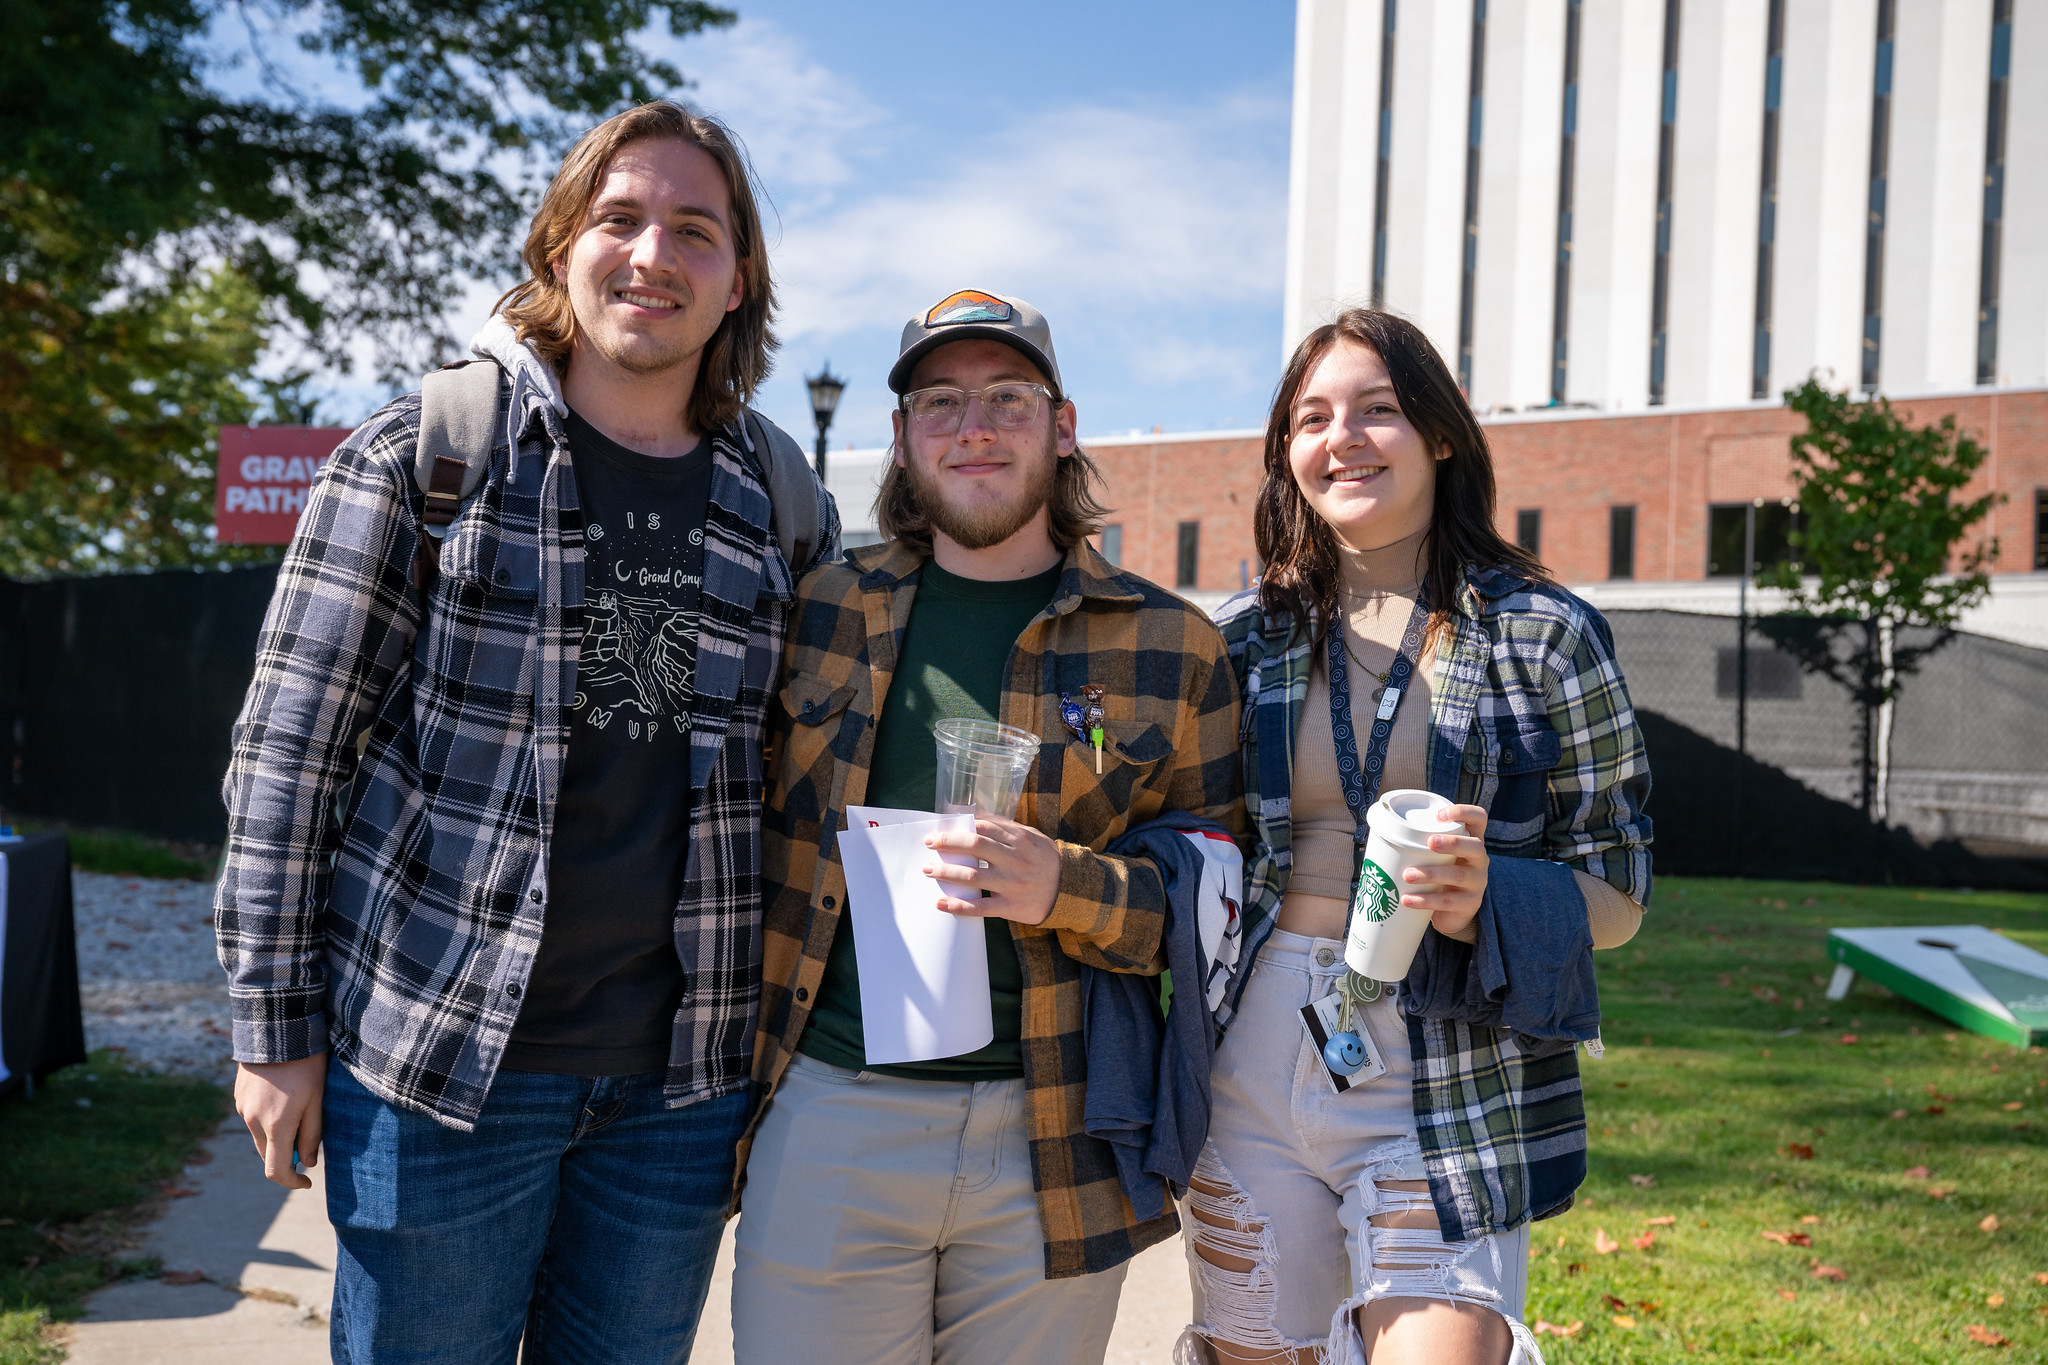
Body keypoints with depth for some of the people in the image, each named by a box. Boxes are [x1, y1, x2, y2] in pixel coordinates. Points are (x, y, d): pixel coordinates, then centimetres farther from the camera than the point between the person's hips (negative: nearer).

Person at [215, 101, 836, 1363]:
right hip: (441, 1065, -2)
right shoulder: (422, 453, -4)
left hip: (679, 1081, 3)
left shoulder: (789, 513, 5)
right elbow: (288, 750, -3)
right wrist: (275, 1024, -4)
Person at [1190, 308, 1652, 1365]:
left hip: (1452, 1088, -2)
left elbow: (1616, 887, 2)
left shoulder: (1543, 635, -1)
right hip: (1252, 1069, 3)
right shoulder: (1243, 637, 6)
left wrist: (1485, 903, -17)